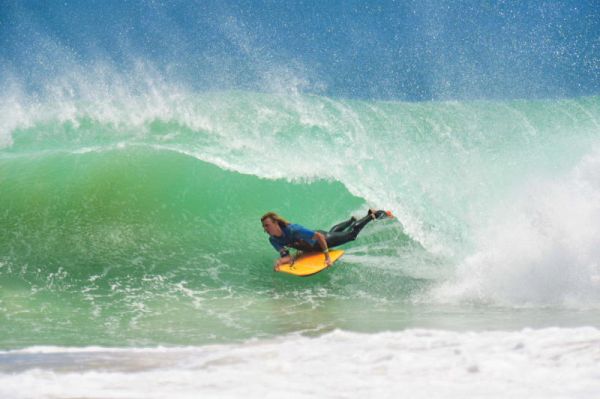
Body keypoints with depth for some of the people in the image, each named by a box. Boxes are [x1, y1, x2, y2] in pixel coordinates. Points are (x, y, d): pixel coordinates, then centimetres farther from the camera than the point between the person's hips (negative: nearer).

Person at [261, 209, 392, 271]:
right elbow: (287, 257, -25)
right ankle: (351, 220, 65)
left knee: (351, 233, 15)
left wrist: (327, 256, -45)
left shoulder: (294, 230, -44)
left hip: (322, 238, -6)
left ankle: (373, 215, 38)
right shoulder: (273, 240, -25)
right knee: (332, 231, 36)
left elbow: (319, 236, -40)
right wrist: (281, 260, -48)